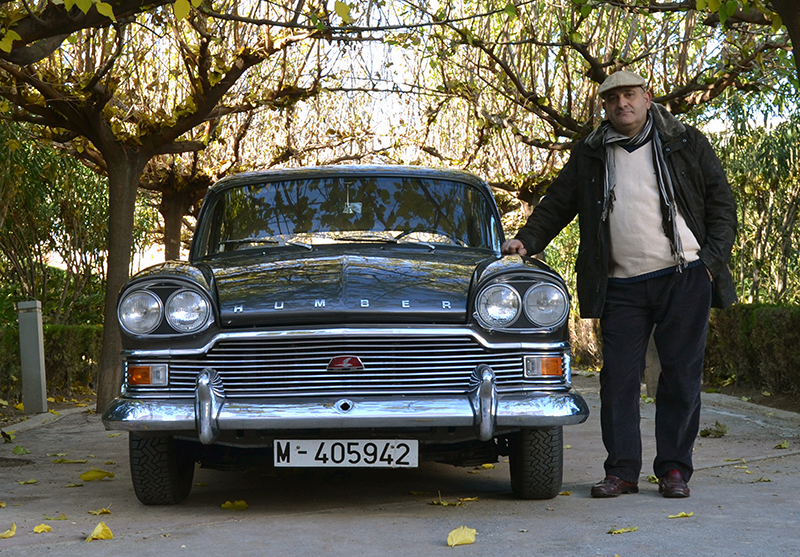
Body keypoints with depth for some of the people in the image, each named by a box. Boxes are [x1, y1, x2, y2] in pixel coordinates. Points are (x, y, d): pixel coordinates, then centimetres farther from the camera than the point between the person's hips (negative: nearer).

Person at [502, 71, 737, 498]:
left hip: (684, 278, -1)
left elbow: (721, 203, 9)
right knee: (618, 378, -2)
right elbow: (556, 205, 18)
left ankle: (674, 470, 11)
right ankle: (621, 471, 6)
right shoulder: (589, 156, 13)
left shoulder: (687, 144, 8)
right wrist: (527, 241, 3)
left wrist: (712, 259, -1)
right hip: (621, 286, 2)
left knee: (681, 376, 1)